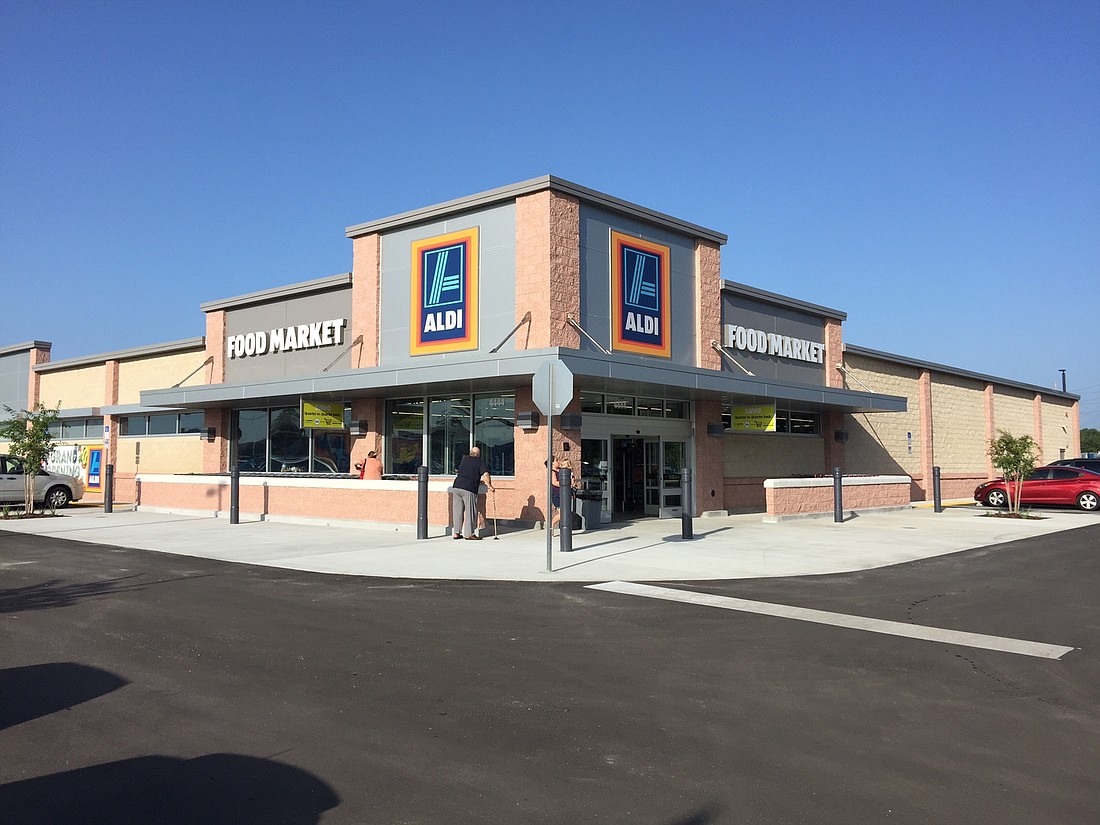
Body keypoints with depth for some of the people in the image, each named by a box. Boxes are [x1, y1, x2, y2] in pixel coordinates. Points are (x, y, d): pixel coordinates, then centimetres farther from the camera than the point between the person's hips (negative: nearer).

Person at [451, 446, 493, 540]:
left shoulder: (464, 458, 20)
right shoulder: (480, 462, 4)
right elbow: (486, 474, -10)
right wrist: (489, 485, 4)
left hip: (457, 485, 5)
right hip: (469, 488, -5)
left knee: (457, 511, 10)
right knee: (470, 511, 1)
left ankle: (456, 533, 13)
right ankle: (469, 534, 1)